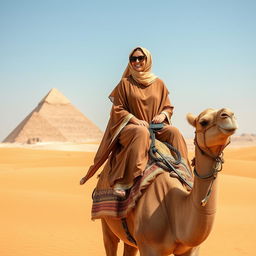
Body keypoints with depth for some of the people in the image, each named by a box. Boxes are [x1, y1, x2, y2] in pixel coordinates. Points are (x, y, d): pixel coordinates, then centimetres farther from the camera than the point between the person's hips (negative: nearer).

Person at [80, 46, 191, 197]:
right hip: (129, 127, -3)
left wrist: (162, 115, -8)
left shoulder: (159, 84, 12)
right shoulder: (125, 83, 4)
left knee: (174, 132, -26)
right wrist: (134, 119, -15)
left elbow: (168, 107, 15)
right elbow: (118, 109, 1)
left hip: (155, 127, 3)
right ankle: (122, 181, -42)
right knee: (141, 133, -38)